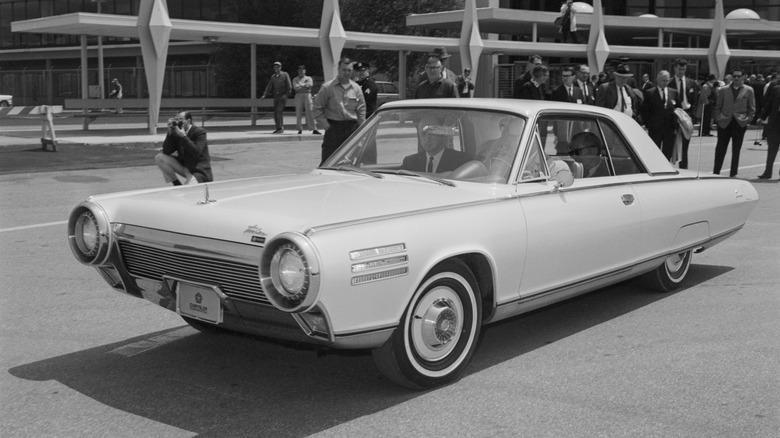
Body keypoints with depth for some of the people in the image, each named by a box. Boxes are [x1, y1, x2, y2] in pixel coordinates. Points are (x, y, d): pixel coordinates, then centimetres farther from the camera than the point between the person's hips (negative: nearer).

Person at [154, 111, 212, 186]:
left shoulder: (200, 132, -13)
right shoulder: (176, 133, 3)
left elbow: (196, 152, -26)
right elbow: (166, 152, -4)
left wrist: (183, 136, -28)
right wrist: (170, 133, -12)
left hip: (200, 171, -7)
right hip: (185, 168, 7)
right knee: (159, 157, -4)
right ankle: (177, 185, 4)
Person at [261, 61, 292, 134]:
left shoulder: (285, 75, -2)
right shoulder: (273, 77, 12)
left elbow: (289, 86, -5)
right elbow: (269, 87, 7)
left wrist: (285, 95, -15)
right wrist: (264, 95, -6)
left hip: (283, 96, -6)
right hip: (276, 97, 6)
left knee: (279, 111, -19)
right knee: (276, 113, 3)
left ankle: (281, 128, -16)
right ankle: (279, 129, 10)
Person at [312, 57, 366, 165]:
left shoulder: (356, 88, 7)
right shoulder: (327, 87, -3)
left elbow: (361, 109, 13)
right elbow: (316, 108, 0)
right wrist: (325, 125, -7)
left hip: (352, 128, 3)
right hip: (333, 128, -3)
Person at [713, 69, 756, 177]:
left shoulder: (748, 90, 5)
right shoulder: (723, 90, 6)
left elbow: (752, 108, 7)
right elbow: (718, 107, 9)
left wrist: (747, 120, -3)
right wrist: (718, 118, -2)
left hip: (739, 124, 0)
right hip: (724, 123, 0)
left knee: (736, 150, 4)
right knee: (720, 149, 1)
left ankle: (733, 174, 11)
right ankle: (716, 173, 8)